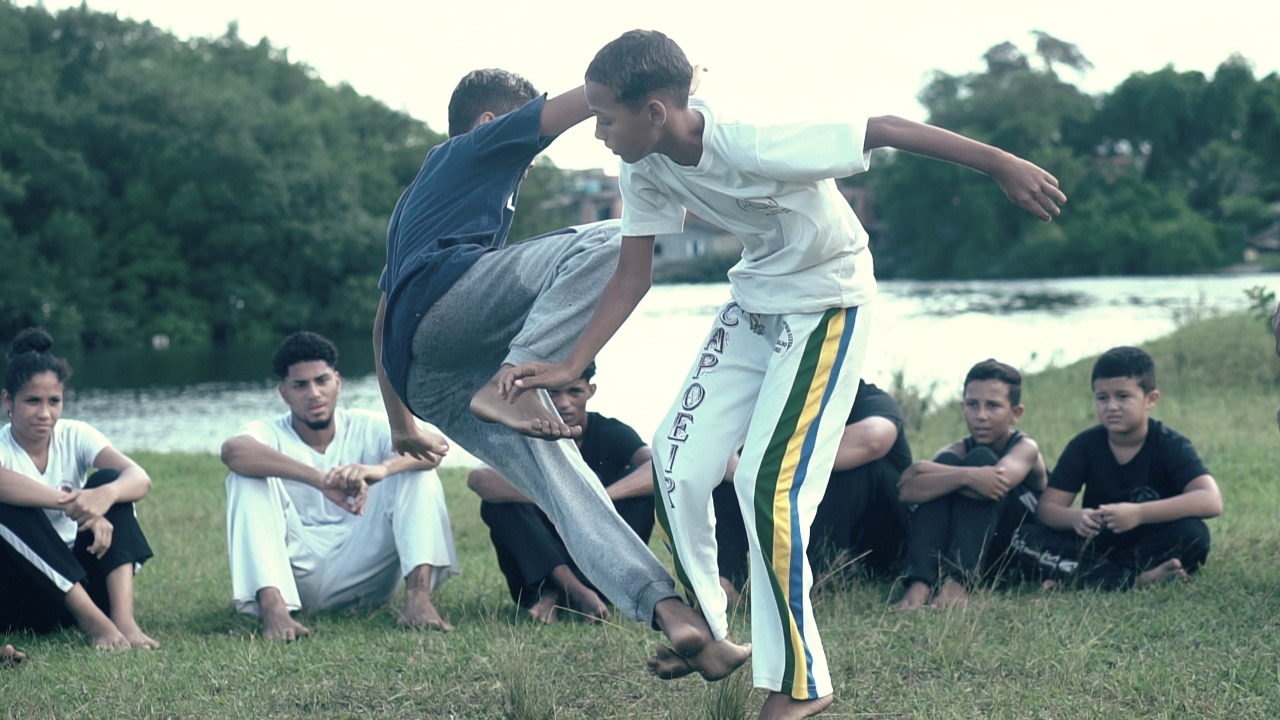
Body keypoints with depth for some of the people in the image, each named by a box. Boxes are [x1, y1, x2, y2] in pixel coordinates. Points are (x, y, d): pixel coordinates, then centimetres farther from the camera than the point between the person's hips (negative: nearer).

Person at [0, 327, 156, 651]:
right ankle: (92, 619, -32)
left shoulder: (75, 436, 0)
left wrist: (105, 495, -41)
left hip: (77, 577, 3)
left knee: (108, 480, -16)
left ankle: (123, 617, -32)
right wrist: (72, 504, -45)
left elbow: (140, 479, -18)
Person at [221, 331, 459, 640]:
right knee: (248, 477, -20)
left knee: (416, 469, -13)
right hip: (297, 573, -1)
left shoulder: (367, 428, 5)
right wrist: (320, 479, -42)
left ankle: (418, 596, -33)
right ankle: (272, 606, -41)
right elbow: (232, 451, -27)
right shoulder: (270, 434, 0)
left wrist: (381, 469, -40)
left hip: (362, 570, 1)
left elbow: (431, 449, -16)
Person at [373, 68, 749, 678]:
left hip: (429, 384, 8)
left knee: (563, 480, -6)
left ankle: (670, 613, -24)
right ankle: (510, 382, -34)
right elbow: (569, 107, 13)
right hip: (446, 293, -8)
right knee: (614, 240, -20)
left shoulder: (414, 202, 43)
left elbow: (380, 324, 43)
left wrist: (401, 422, 46)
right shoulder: (478, 146, 22)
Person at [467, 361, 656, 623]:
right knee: (498, 500, -23)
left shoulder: (612, 433, -4)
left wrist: (601, 496, -42)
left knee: (642, 487, -22)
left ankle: (557, 595, -28)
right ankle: (577, 592, -36)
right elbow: (478, 479, -27)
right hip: (544, 565, 0)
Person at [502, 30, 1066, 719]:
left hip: (827, 305, -7)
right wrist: (570, 366, -11)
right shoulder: (645, 168, -11)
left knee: (769, 482, -15)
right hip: (752, 305, 7)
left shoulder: (754, 144, -33)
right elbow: (633, 275, -2)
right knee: (678, 460, 1)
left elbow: (884, 128, -30)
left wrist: (1000, 164, -29)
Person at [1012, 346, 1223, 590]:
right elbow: (1047, 508, -9)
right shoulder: (1084, 446, -4)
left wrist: (1139, 513, -39)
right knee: (1026, 538, -21)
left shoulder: (1171, 445, -11)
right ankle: (1135, 579, -30)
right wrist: (1075, 518, -34)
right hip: (1096, 547, 2)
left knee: (1193, 533, -33)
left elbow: (1211, 501, -28)